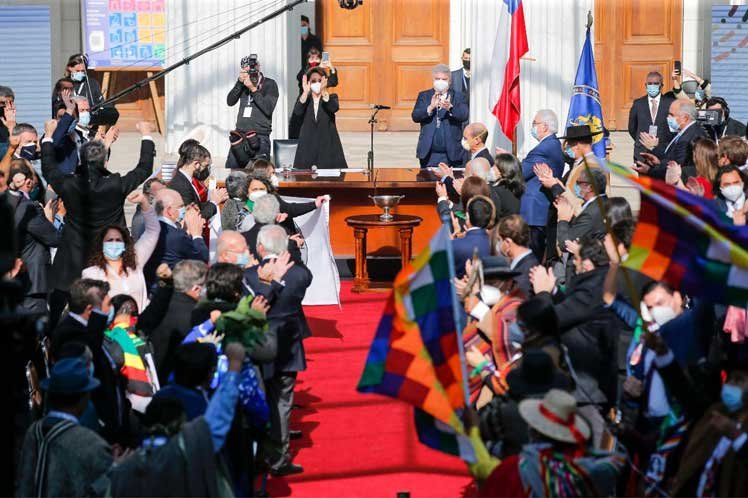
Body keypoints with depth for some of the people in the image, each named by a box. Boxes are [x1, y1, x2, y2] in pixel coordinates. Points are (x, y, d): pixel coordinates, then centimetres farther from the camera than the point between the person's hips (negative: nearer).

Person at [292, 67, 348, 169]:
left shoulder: (331, 97, 10)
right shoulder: (304, 99, 11)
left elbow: (334, 108, -13)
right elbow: (297, 112, -10)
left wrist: (324, 91, -27)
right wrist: (305, 92, -22)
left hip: (328, 144, 0)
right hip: (308, 145, 0)